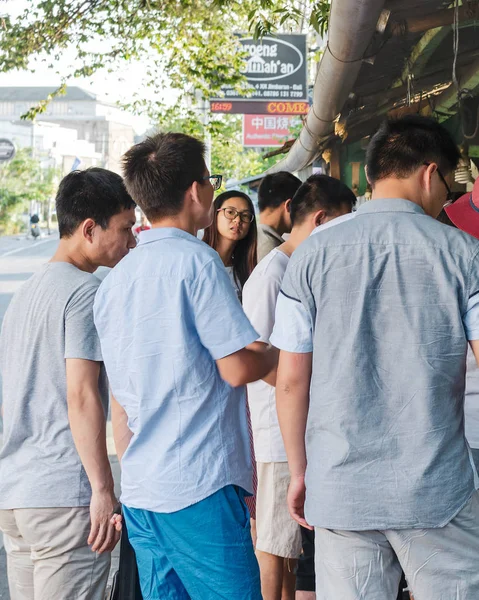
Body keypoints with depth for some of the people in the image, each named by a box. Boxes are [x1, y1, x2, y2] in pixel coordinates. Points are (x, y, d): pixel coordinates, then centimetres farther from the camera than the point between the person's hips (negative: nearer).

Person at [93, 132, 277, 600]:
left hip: (140, 494, 8)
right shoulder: (196, 260, -10)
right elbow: (238, 368, -13)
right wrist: (277, 354, 7)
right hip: (200, 489, -8)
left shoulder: (113, 281, 13)